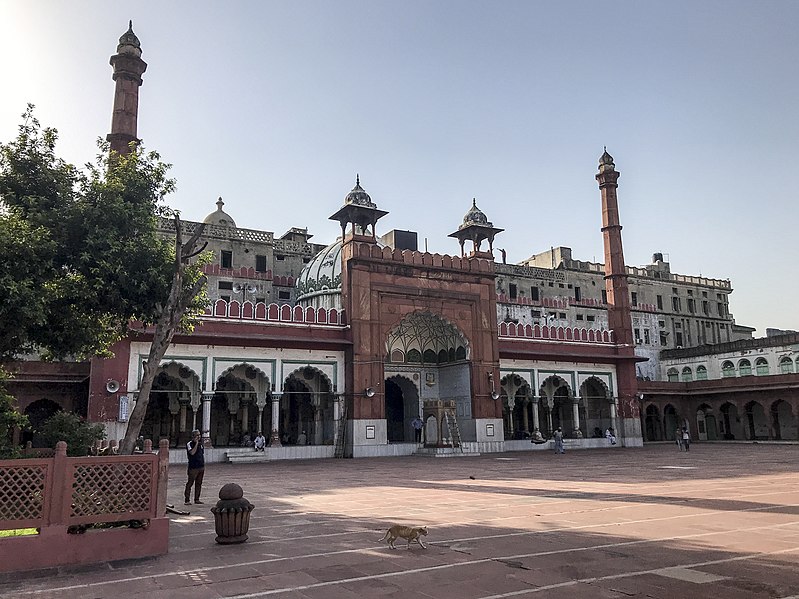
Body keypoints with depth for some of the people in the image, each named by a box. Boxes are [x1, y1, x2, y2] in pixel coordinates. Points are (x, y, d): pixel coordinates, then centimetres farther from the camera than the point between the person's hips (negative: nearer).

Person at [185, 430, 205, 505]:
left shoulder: (201, 444, 14)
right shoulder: (189, 444, -6)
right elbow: (192, 452, -23)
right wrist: (196, 443, -18)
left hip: (201, 467, 6)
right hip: (193, 468, -6)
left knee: (199, 483, 9)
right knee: (190, 483, -4)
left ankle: (197, 499, 16)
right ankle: (187, 500, -1)